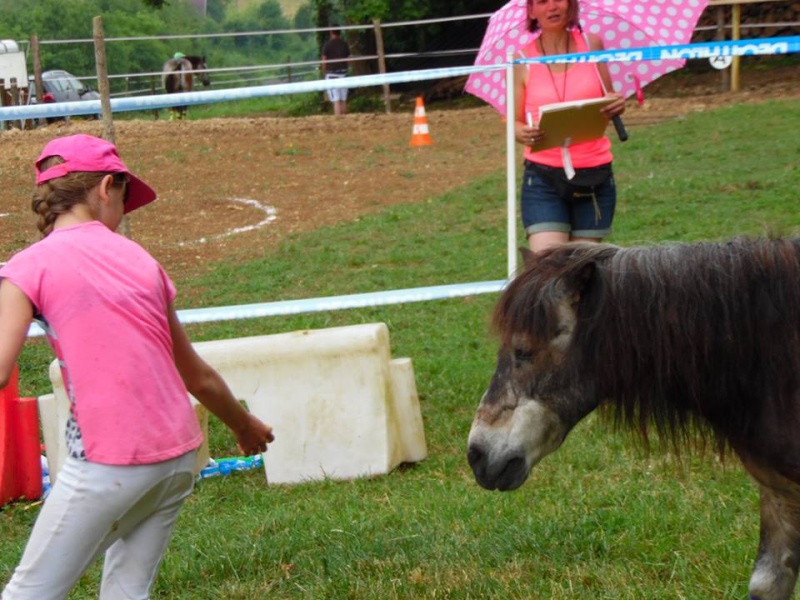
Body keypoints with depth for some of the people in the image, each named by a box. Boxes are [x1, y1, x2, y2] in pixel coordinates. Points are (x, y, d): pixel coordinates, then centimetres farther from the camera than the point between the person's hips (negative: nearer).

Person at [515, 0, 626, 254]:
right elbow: (514, 123, 3)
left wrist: (617, 105, -12)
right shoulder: (522, 59, 0)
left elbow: (609, 103, 12)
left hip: (594, 175, 2)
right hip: (543, 177, -2)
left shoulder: (591, 45, 5)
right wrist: (523, 133, -20)